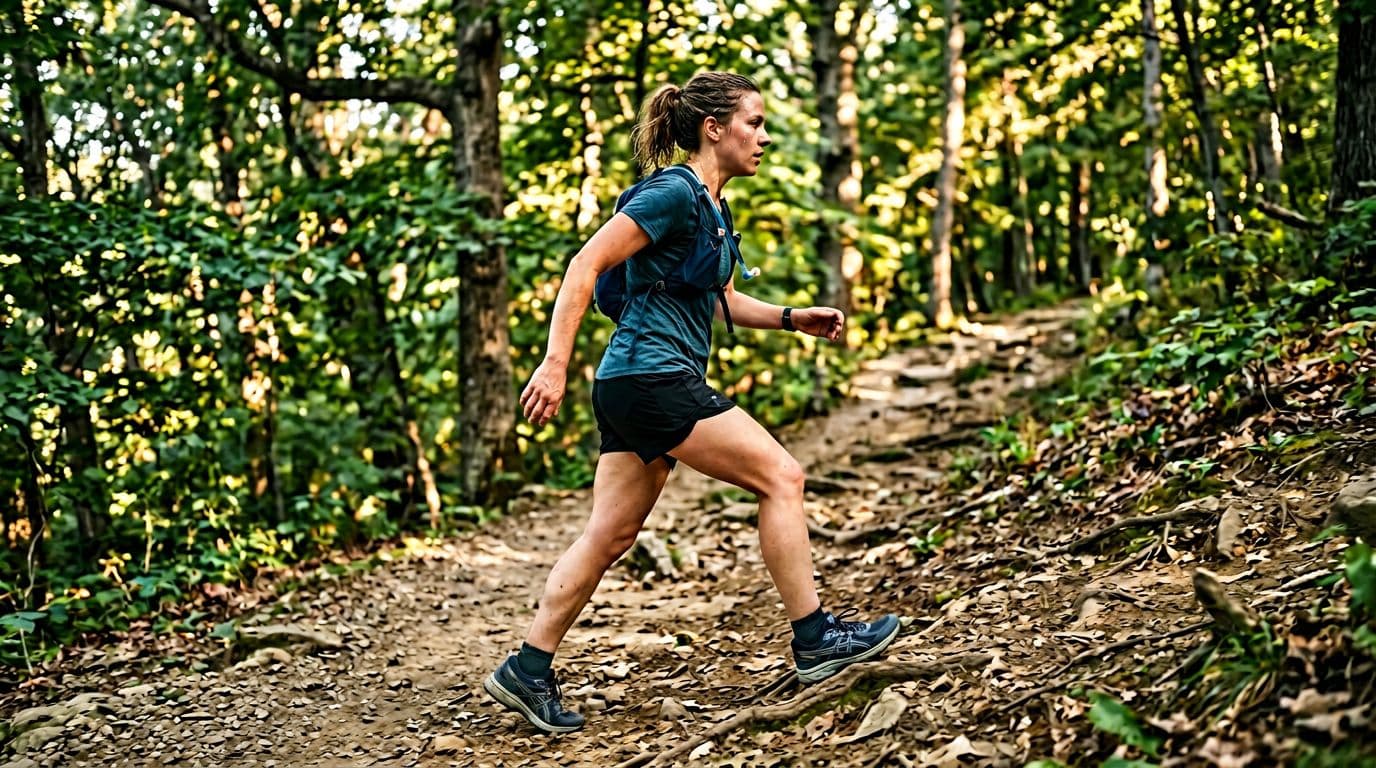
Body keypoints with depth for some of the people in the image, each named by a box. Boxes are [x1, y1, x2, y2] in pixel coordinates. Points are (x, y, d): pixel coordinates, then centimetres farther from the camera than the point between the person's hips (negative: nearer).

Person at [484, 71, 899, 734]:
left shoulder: (708, 205, 18)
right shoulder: (675, 194, -12)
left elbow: (718, 299, 29)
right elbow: (585, 265, -17)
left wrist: (790, 318, 16)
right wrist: (555, 363, -22)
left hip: (634, 388, 10)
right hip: (652, 376, -10)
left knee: (611, 534, 10)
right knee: (781, 477, -5)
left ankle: (527, 671, 15)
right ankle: (815, 641, 3)